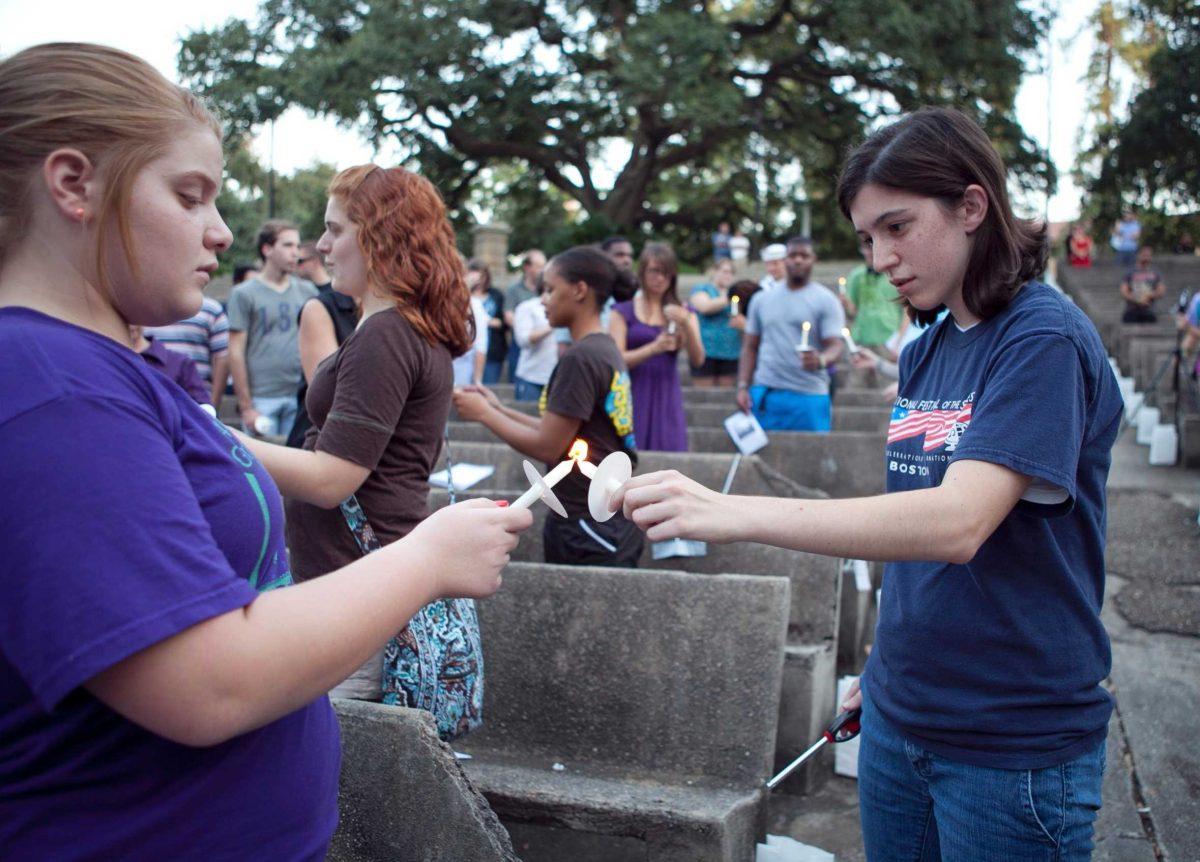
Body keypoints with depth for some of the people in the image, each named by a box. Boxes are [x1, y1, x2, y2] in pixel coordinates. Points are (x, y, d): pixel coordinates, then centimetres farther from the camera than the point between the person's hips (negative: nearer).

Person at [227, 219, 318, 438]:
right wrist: (245, 406, -6)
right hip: (261, 400, -3)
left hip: (300, 395, 3)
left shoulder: (307, 291, 12)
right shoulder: (244, 294, 1)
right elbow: (236, 353, -2)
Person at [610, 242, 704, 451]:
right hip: (634, 398, -2)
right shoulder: (623, 312, 6)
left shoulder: (683, 313, 12)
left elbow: (698, 360, 0)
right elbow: (616, 360, -6)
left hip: (667, 399, 2)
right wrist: (654, 348, -21)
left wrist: (686, 325, -16)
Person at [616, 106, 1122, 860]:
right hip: (900, 718, 7)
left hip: (1015, 743, -6)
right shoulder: (924, 353, 6)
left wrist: (732, 513, -36)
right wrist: (887, 666, 9)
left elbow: (958, 524, -30)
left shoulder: (1046, 341, -17)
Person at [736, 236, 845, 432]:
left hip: (808, 396, -3)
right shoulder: (762, 299, 14)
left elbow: (835, 346, -6)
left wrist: (821, 360, -29)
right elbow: (749, 347, 15)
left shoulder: (826, 300, 3)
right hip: (765, 394, 3)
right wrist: (743, 387, 3)